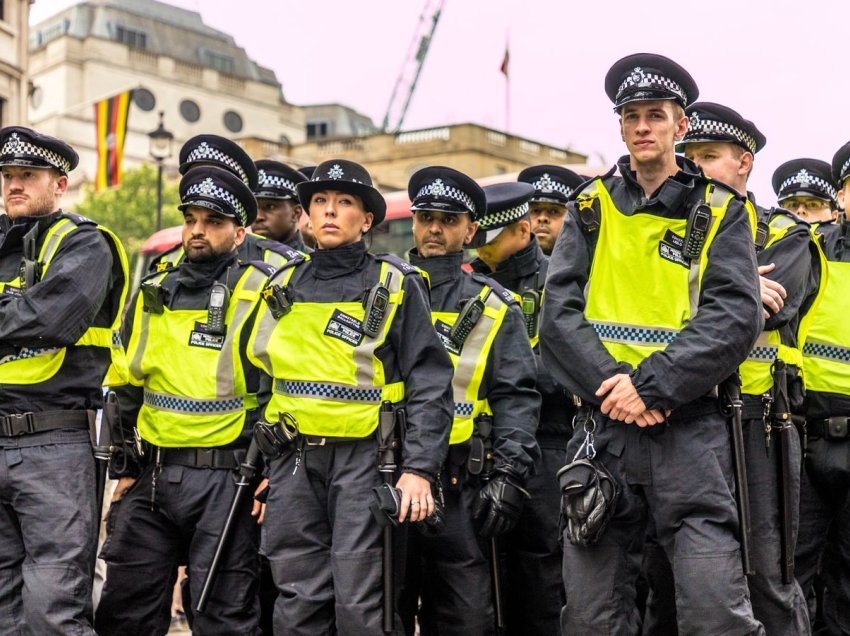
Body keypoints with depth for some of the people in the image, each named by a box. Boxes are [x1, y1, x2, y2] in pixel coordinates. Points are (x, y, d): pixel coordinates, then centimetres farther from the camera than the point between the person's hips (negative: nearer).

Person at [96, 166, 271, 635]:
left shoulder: (260, 295, -4)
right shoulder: (152, 295, 12)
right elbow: (128, 388, 18)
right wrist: (124, 469, 13)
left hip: (225, 483, -5)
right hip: (151, 477, 6)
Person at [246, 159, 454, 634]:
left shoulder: (396, 285, 1)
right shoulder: (284, 286, 15)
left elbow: (429, 384, -4)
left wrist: (419, 469, -14)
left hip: (365, 457, -4)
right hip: (294, 460, 4)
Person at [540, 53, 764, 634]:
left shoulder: (719, 211, 6)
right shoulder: (592, 208, 12)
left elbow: (735, 317, -7)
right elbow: (559, 312, 1)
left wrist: (651, 385, -17)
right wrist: (610, 385, -14)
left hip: (689, 427, -2)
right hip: (604, 424, 2)